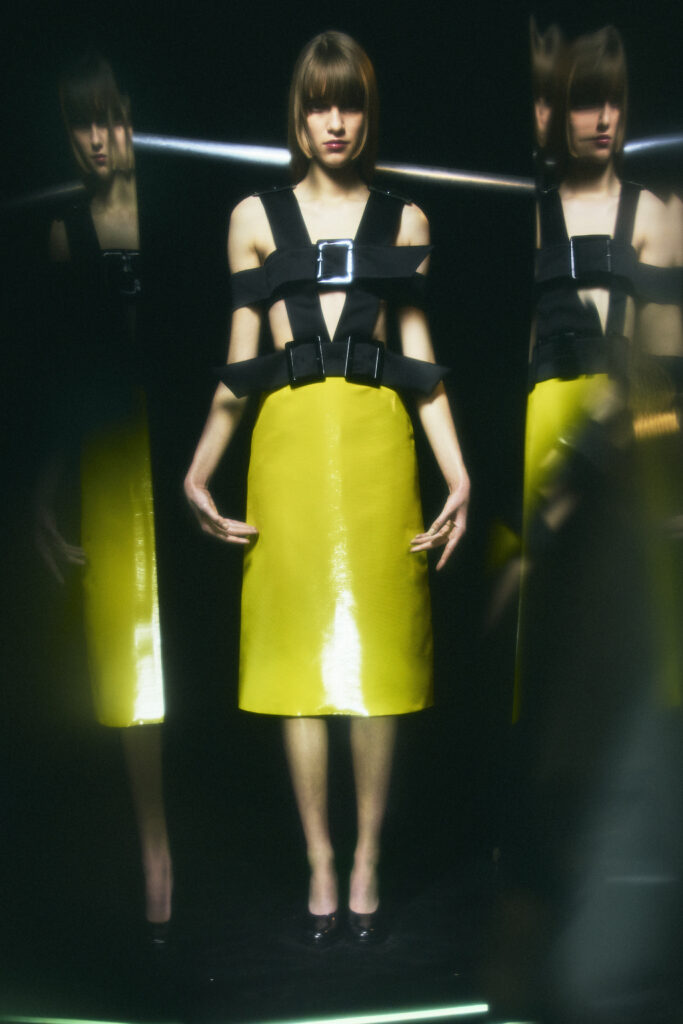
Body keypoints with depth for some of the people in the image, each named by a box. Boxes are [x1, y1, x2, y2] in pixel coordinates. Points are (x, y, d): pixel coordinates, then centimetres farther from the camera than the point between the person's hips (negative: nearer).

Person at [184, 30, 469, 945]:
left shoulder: (403, 219, 13)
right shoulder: (255, 216, 11)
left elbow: (419, 354, 10)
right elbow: (239, 361, 9)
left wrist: (457, 473, 1)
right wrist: (200, 467, -1)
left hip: (377, 440, 0)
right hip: (290, 440, 0)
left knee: (377, 649, 0)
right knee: (299, 650, 0)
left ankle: (367, 861, 12)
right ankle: (320, 863, 11)